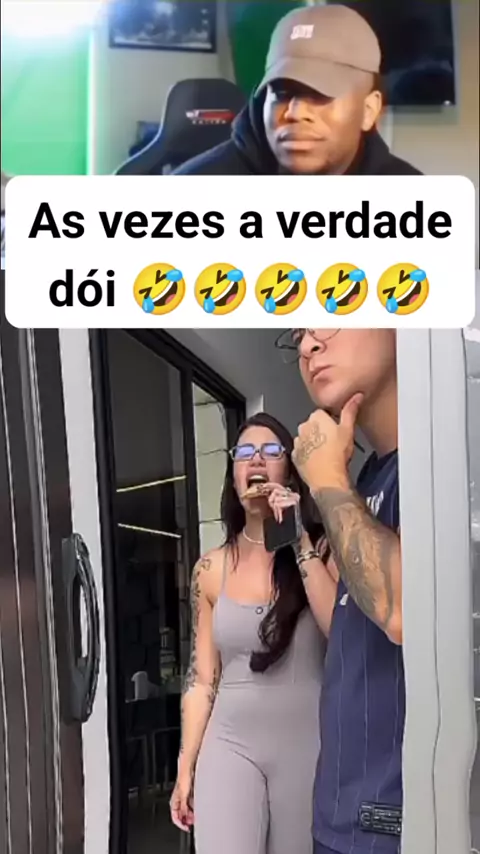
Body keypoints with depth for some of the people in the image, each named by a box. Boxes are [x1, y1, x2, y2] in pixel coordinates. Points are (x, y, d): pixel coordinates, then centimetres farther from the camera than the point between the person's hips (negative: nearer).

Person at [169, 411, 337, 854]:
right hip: (230, 745, 1)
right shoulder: (211, 569, 4)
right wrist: (186, 768, 7)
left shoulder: (321, 548, -1)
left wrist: (298, 538, -17)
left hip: (307, 745, -1)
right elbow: (202, 678, 8)